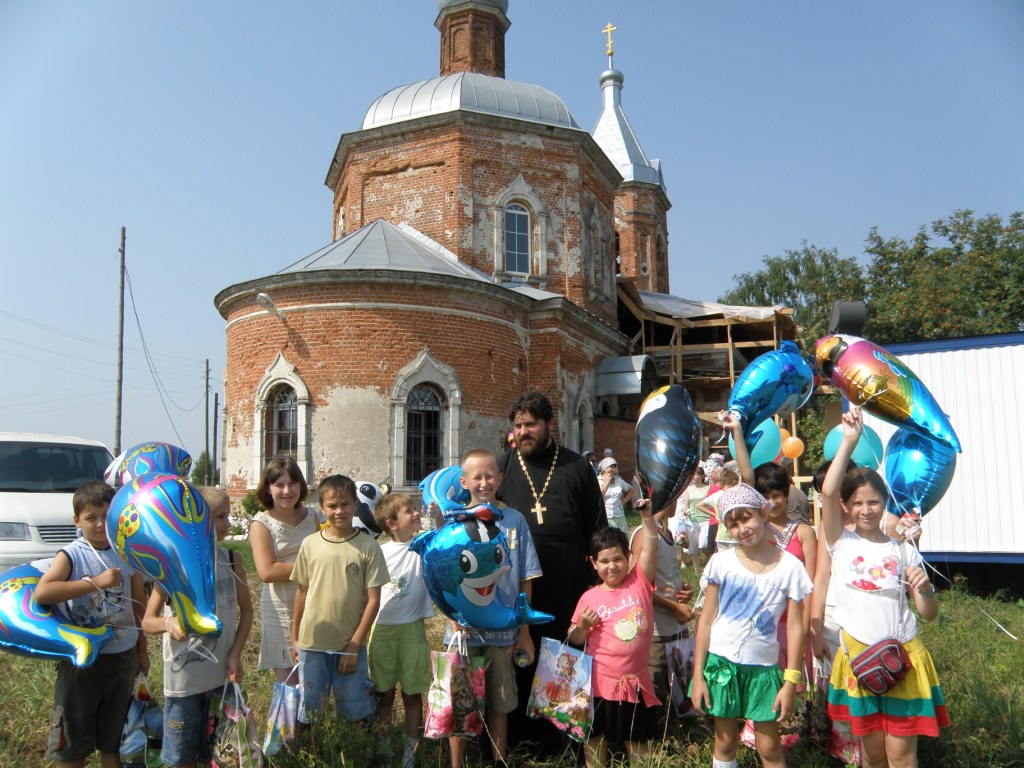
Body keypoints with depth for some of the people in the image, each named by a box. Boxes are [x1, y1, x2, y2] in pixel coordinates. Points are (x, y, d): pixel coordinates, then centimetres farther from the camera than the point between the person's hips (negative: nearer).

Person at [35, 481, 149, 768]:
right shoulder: (71, 555, -10)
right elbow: (42, 593, -28)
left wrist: (142, 651, 13)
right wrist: (96, 582, -30)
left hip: (123, 657, 3)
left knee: (113, 737, 17)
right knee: (73, 742, 8)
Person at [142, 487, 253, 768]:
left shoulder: (231, 560, -1)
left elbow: (246, 611, 6)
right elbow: (148, 621, -6)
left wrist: (235, 655, -5)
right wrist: (168, 623, -27)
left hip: (223, 674, 3)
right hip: (183, 678, -2)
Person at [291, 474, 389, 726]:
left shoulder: (368, 547, -7)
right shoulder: (310, 544, -1)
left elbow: (373, 600, -6)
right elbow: (302, 592, 7)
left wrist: (354, 645, -9)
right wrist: (295, 637, 11)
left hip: (351, 645, -2)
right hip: (312, 642, 2)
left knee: (354, 710, 6)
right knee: (308, 710, 11)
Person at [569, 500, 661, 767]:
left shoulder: (639, 583, -4)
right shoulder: (589, 598, -7)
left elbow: (650, 547, -14)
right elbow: (575, 640, 1)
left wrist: (646, 516, -25)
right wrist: (582, 626, -19)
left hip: (636, 680, 1)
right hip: (602, 680, -1)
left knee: (638, 738, 17)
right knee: (596, 736, 14)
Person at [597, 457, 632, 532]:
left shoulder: (619, 480, 10)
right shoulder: (597, 480, -3)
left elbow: (631, 490, 23)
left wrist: (624, 501, 7)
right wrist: (606, 482, -11)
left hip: (619, 517, 5)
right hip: (604, 517, -4)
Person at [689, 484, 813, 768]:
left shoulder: (790, 567, -7)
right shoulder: (721, 562, -4)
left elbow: (795, 627, -4)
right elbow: (706, 619, -1)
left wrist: (791, 681, -7)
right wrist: (698, 674, -2)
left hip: (763, 667, -1)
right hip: (721, 662, 1)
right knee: (725, 741, 13)